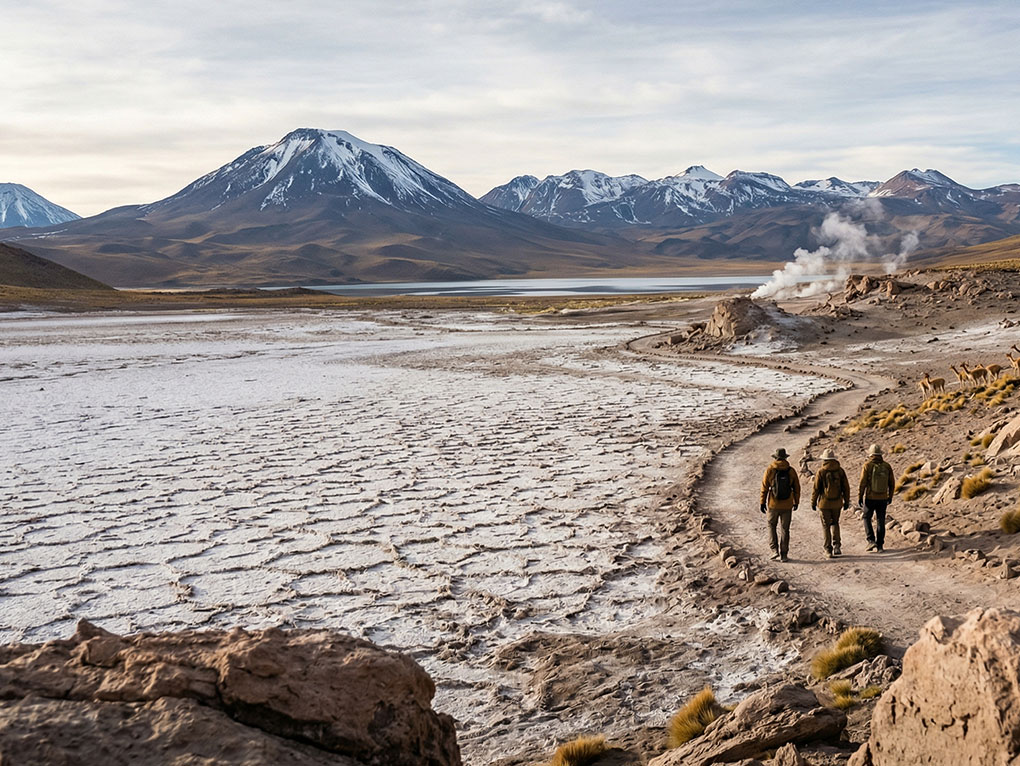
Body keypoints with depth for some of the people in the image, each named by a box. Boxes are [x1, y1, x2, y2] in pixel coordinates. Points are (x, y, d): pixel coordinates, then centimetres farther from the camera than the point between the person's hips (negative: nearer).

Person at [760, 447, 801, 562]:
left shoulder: (770, 470, -7)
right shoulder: (791, 471, -3)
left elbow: (764, 488, -6)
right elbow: (797, 488, 3)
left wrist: (763, 502, 2)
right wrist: (796, 502, 15)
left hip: (773, 505, -1)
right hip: (787, 505, 1)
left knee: (772, 526, 16)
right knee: (784, 529, 9)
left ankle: (775, 550, 5)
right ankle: (783, 555, 10)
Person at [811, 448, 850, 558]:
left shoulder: (821, 472, -10)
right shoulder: (840, 470, -2)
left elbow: (816, 488, -8)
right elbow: (846, 487, 2)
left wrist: (813, 502, 3)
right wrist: (846, 501, 12)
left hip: (824, 503, -3)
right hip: (837, 502, 3)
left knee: (826, 525, 8)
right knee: (835, 523, 20)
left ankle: (828, 549, 9)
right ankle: (836, 545, 5)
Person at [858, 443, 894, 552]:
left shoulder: (867, 466, -11)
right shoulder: (887, 466, -1)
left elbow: (862, 483, -12)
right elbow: (891, 484, 5)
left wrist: (859, 497, -3)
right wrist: (890, 497, 18)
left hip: (870, 498, -3)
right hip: (882, 498, 3)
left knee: (867, 518, 15)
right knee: (881, 522, 10)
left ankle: (871, 541, 2)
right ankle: (880, 546, 11)